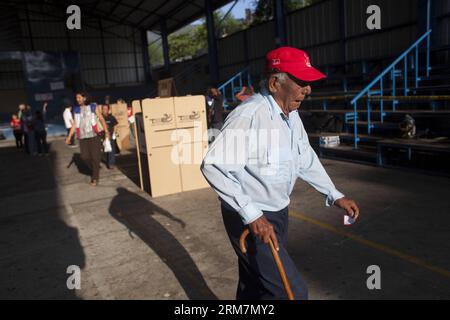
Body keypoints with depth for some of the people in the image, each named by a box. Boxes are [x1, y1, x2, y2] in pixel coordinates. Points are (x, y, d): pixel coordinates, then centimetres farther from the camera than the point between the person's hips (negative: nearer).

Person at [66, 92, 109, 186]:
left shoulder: (93, 107, 2)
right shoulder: (76, 109, 11)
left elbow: (101, 119, -5)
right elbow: (74, 124, 13)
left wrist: (106, 131, -19)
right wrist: (69, 136, 7)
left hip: (94, 135, -3)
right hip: (82, 137, 3)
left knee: (95, 156, -3)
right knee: (85, 156, -4)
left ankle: (95, 178, 7)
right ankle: (95, 169, 23)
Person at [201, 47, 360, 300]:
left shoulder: (291, 114, 5)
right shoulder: (250, 115, -25)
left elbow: (306, 159, 16)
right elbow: (213, 166, -30)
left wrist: (335, 195, 14)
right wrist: (252, 215, -31)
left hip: (278, 214, 9)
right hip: (250, 219, -8)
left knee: (256, 286, 22)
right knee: (292, 291, -4)